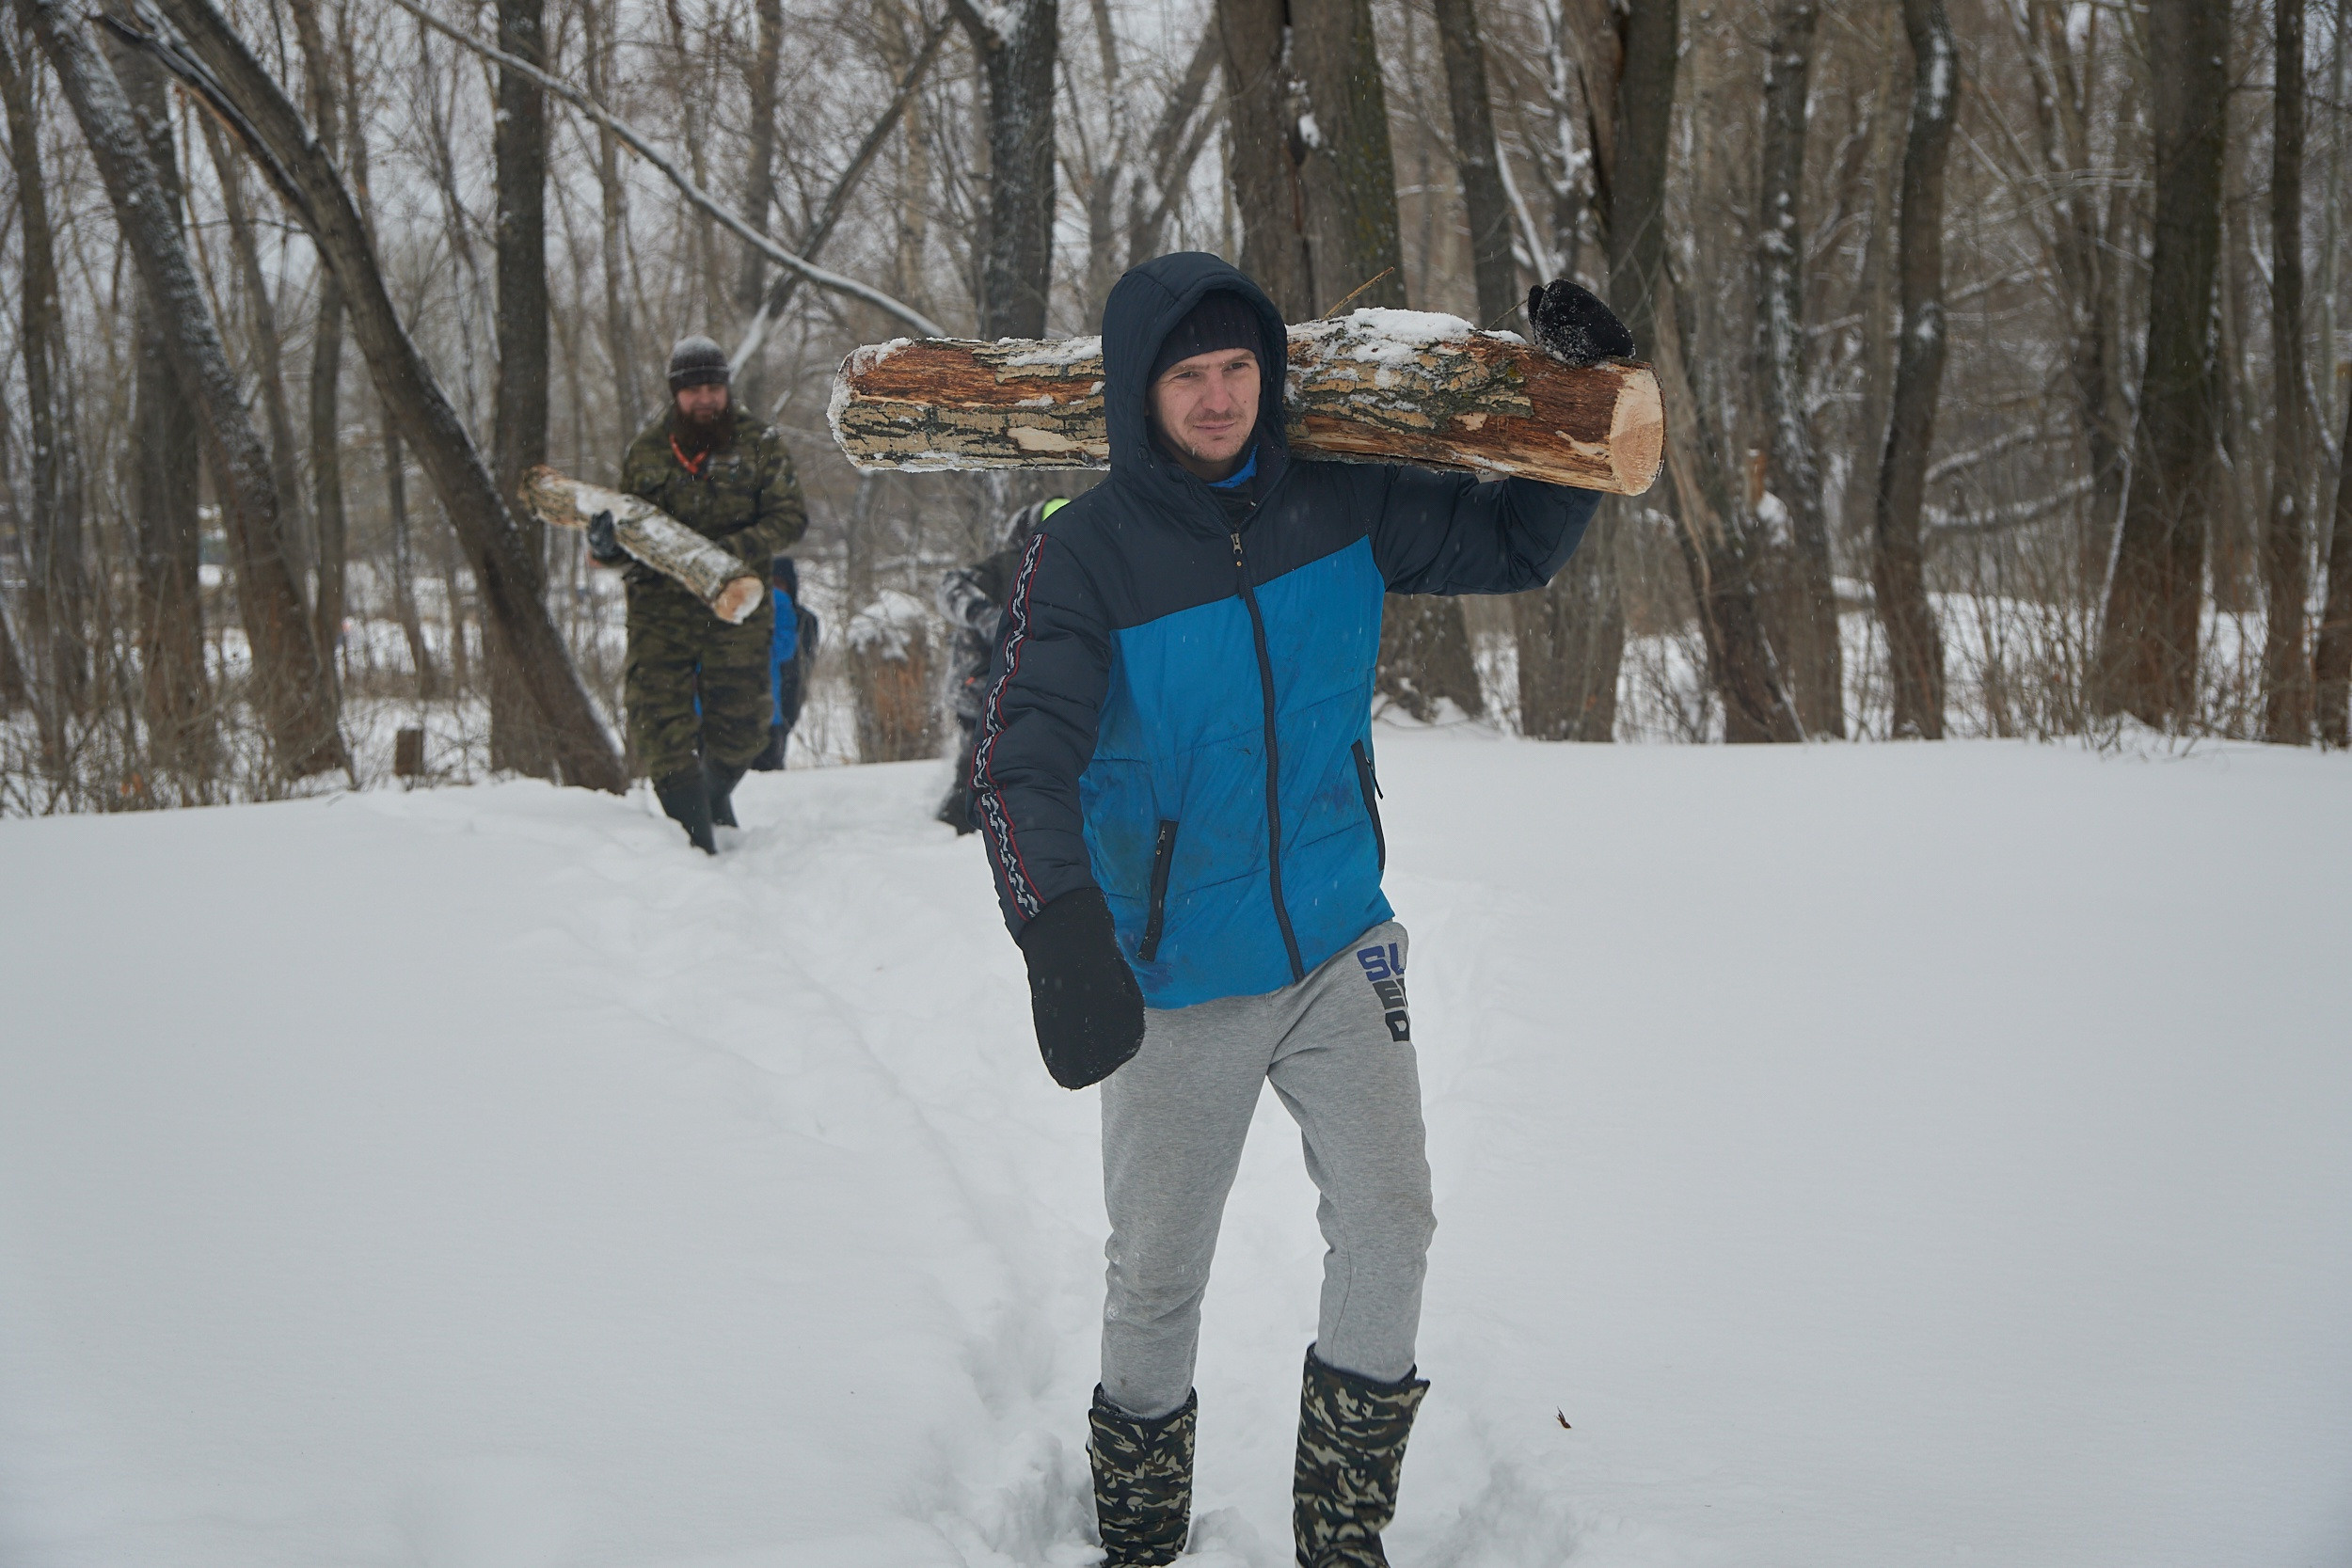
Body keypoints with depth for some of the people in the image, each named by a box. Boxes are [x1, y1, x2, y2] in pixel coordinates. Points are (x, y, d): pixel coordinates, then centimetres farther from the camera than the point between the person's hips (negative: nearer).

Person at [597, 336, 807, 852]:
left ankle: (716, 797, 40)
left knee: (738, 730, 7)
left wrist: (733, 549, -19)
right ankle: (696, 842, -5)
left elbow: (791, 516, -3)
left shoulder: (758, 443, 2)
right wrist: (609, 545, -8)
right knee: (658, 724, -11)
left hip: (734, 606, -1)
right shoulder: (645, 450, 8)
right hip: (660, 606, 1)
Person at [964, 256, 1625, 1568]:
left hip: (1340, 949, 3)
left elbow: (1519, 545, 8)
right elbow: (1024, 759, -24)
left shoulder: (1340, 508, -3)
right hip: (1177, 978, -3)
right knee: (1159, 1275, 7)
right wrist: (1062, 938, -39)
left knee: (1390, 1230, -5)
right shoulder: (1088, 555, -14)